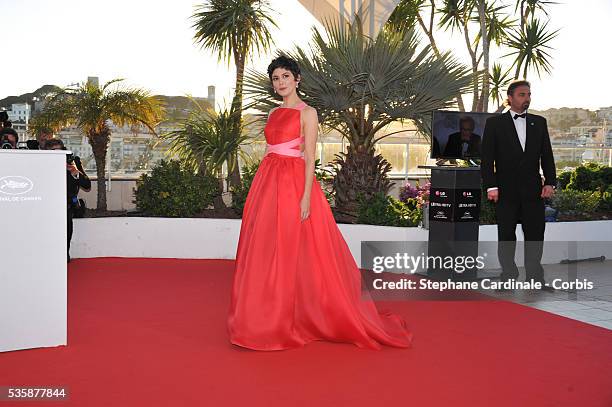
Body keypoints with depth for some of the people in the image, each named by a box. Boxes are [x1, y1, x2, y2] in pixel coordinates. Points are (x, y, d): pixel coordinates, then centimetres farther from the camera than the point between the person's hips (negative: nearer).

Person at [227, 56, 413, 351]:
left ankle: (294, 319, 7)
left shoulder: (307, 113, -4)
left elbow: (310, 158, -10)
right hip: (268, 183, 7)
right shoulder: (274, 113, 16)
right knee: (265, 252, 7)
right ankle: (268, 316, 18)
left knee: (292, 252, -4)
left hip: (294, 183, -7)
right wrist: (261, 190, 14)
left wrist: (306, 197, -18)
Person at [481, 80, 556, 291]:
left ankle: (536, 279, 12)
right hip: (506, 190, -3)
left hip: (533, 190, 3)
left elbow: (547, 155, 11)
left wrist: (550, 182, 0)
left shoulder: (539, 122, 12)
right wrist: (490, 186, -11)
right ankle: (508, 278, 13)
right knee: (506, 236, 4)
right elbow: (487, 157, -3)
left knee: (535, 235, 3)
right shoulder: (494, 123, 1)